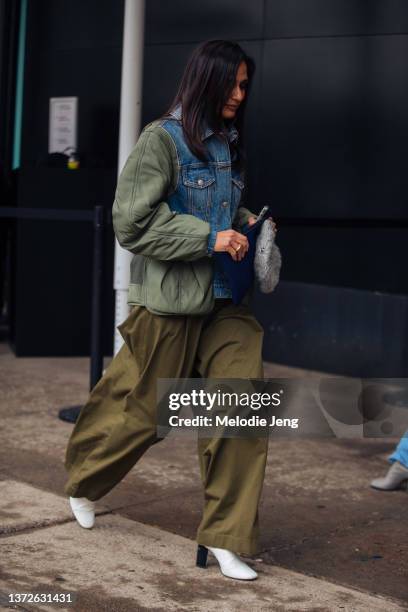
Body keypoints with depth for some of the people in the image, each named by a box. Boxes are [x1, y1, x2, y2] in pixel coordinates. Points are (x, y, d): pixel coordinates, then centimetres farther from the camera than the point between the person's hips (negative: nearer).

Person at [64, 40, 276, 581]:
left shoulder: (229, 144, 12)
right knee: (140, 409, 8)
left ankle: (226, 537, 5)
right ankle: (85, 483, 39)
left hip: (225, 302, 6)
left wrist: (246, 225, 7)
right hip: (170, 300, -6)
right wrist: (209, 238, -17)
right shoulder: (163, 139, -9)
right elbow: (132, 221, -15)